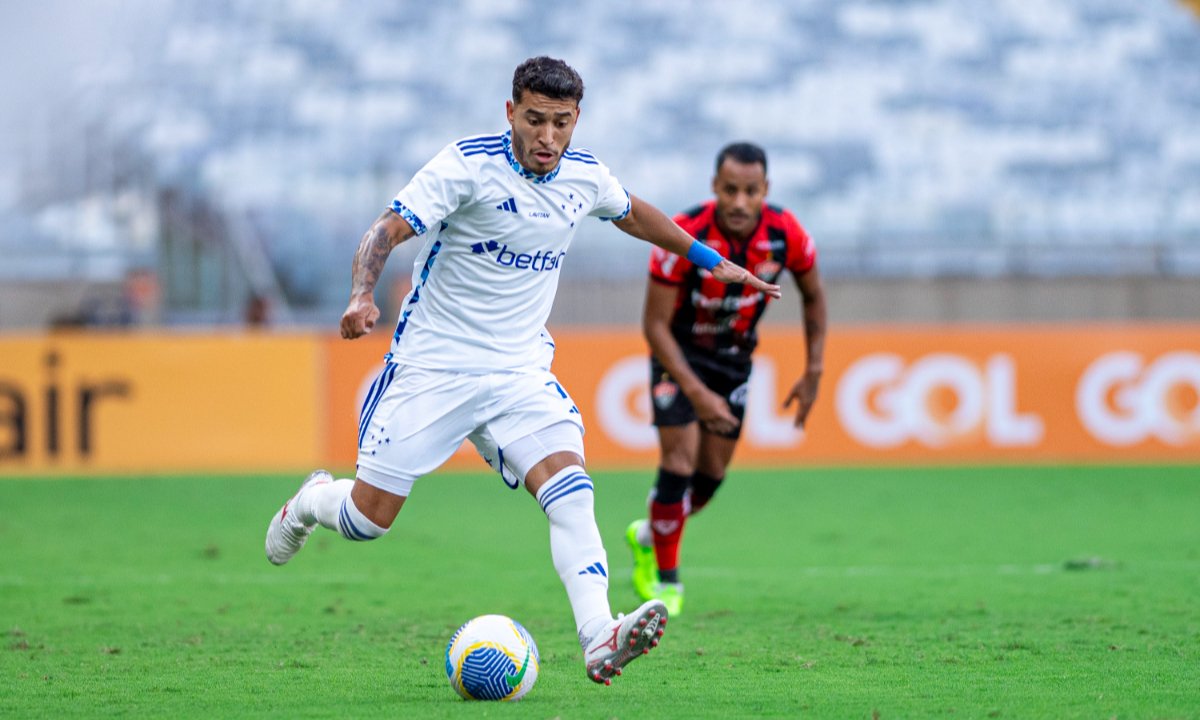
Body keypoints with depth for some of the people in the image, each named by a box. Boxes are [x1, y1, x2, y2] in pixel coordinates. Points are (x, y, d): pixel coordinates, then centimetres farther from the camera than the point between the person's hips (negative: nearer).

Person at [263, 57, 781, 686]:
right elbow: (387, 230, -22)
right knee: (368, 517, -1)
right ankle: (310, 503, 36)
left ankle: (599, 639, -33)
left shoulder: (584, 176, 2)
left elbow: (632, 213, 25)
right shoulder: (468, 164, -15)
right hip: (431, 366, -4)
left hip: (520, 370, 4)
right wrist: (362, 296, -40)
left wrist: (711, 261, 30)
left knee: (569, 489, -21)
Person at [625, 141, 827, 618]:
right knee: (680, 463, -14)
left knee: (712, 476, 7)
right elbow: (655, 324, -25)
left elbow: (813, 296, -1)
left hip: (735, 355, 4)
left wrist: (813, 373, -6)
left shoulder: (784, 234, -21)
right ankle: (665, 579, 5)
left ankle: (649, 536, 36)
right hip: (679, 352, -4)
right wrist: (695, 392, -32)